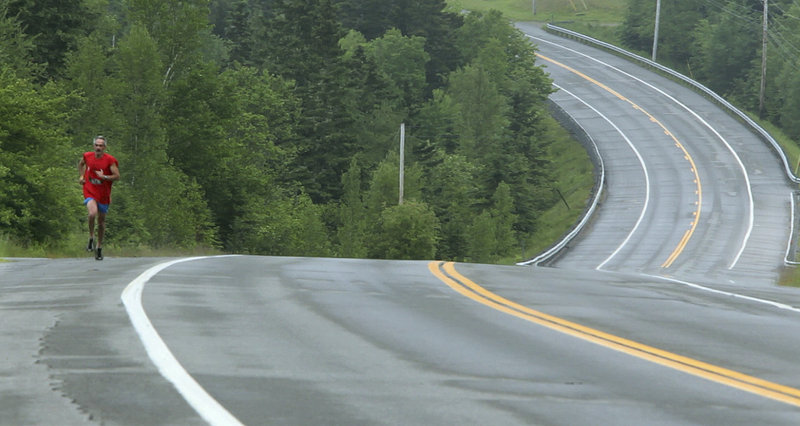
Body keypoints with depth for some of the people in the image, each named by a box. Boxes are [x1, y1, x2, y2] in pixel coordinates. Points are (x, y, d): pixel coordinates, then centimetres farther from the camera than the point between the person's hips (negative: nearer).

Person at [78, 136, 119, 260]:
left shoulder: (110, 160, -10)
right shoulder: (87, 156, -1)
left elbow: (117, 176, -10)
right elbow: (81, 164, 22)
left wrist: (104, 177, -23)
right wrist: (82, 175, 9)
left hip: (103, 194, 0)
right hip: (89, 191, 0)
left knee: (101, 221, 10)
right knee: (92, 213, -28)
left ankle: (99, 247, 27)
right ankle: (91, 238, -6)